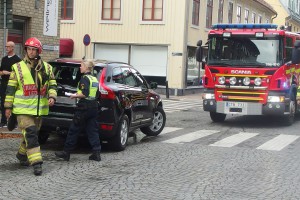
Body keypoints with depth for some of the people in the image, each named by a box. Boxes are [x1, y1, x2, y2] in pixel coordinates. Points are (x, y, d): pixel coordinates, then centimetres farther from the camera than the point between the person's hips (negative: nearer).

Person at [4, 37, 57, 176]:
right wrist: (8, 106, 0)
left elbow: (52, 84, 11)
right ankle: (36, 162, -16)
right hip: (23, 108, -4)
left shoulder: (46, 67, 6)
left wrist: (52, 96, -8)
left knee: (32, 133, 16)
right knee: (30, 133, -15)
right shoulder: (18, 67, -2)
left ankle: (22, 154, 38)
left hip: (39, 108, 4)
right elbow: (11, 88, 1)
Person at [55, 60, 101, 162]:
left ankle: (66, 152, 5)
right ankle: (96, 153, 4)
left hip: (84, 107, -8)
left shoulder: (85, 78, -11)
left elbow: (84, 94, -20)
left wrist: (75, 96, -5)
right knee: (93, 130, 8)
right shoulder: (95, 79, 13)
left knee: (74, 130, 0)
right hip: (94, 107, 8)